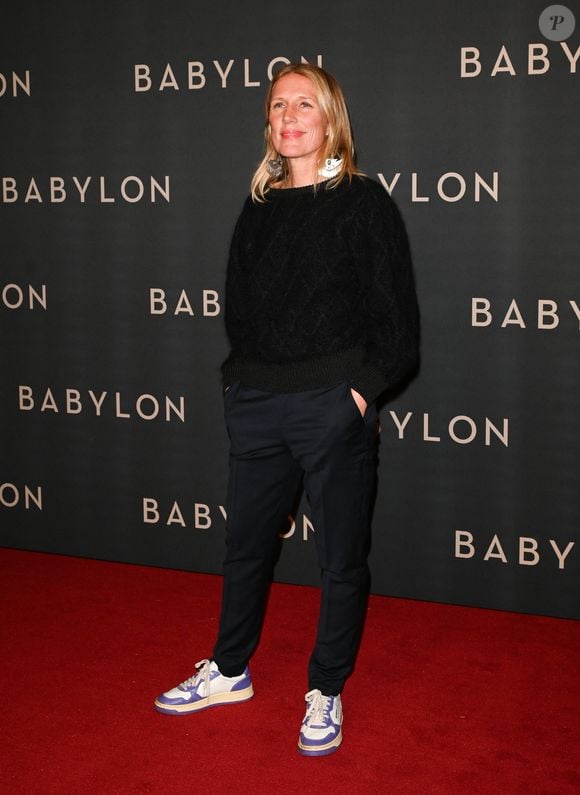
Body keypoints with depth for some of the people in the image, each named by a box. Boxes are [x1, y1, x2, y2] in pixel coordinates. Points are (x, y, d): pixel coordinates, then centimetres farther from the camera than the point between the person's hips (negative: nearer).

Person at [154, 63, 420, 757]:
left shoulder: (364, 202, -4)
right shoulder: (258, 208, 12)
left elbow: (396, 319, -7)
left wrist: (360, 388, -13)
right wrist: (243, 377, 6)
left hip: (332, 408, -5)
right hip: (256, 405, 5)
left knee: (340, 557, 7)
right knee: (245, 544, 17)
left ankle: (325, 691, 24)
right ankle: (230, 671, 35)